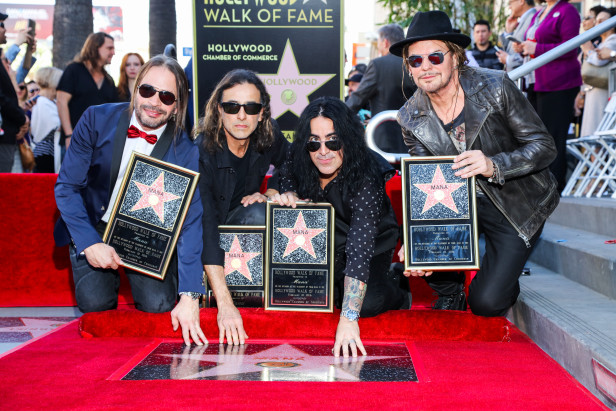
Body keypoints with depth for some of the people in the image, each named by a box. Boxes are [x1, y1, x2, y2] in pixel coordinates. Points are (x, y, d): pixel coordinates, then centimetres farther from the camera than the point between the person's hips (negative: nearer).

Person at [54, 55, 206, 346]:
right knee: (95, 302, -18)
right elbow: (66, 186, -9)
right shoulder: (96, 120, -15)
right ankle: (109, 277, 18)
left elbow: (191, 222, -21)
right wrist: (89, 243, -22)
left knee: (159, 303, -19)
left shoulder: (185, 151, -17)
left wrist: (189, 297, -28)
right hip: (91, 227, 0)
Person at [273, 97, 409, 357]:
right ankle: (335, 288, 15)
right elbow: (286, 179, 6)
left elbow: (360, 248, -43)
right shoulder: (299, 164, -20)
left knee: (367, 303, -28)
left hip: (374, 246, -5)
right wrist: (287, 195, -22)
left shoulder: (366, 178, -34)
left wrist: (348, 318, -51)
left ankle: (394, 290, 7)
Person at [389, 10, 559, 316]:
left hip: (518, 204, -4)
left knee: (486, 303, -15)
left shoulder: (494, 87, -20)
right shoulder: (411, 118, -10)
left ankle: (505, 281, 25)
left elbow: (545, 146, -17)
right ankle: (449, 293, 10)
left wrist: (494, 166, -35)